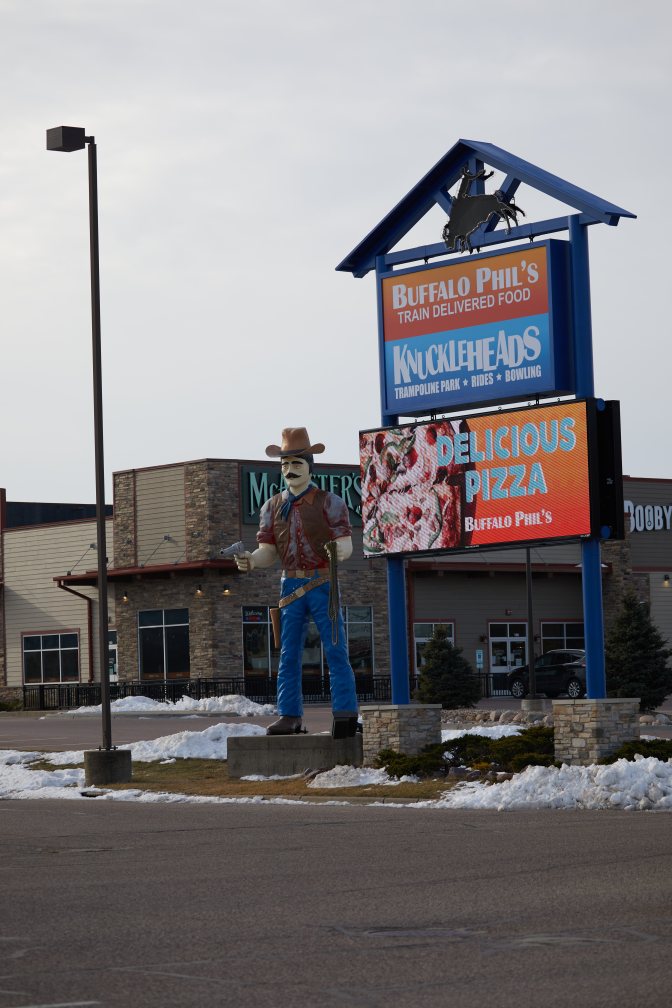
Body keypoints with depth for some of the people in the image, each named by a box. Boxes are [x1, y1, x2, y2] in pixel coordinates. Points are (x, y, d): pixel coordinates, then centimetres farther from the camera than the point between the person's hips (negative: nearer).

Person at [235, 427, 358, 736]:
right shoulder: (272, 507, 11)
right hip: (291, 586, 4)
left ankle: (345, 716, -7)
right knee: (288, 655, 3)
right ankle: (289, 716, 7)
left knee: (335, 650, -6)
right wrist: (251, 560, -15)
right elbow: (268, 551, 8)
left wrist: (339, 552, -33)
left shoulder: (329, 503, -2)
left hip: (324, 585, -4)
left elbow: (346, 543, -8)